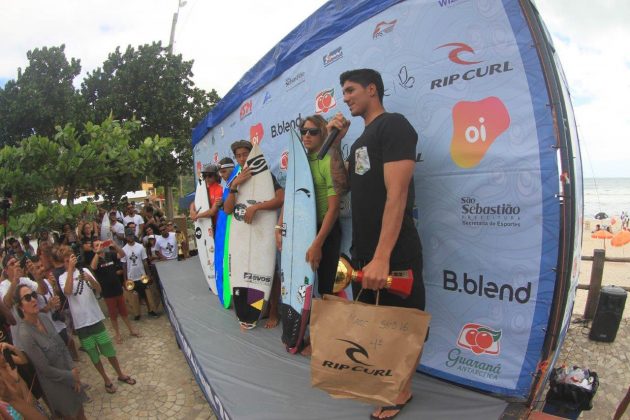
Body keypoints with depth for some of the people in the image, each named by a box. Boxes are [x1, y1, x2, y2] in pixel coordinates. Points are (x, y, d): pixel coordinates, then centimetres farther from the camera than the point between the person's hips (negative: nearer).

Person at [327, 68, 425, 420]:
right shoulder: (362, 139, 15)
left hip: (394, 253, -9)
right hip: (362, 250, 9)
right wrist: (336, 143, 8)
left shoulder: (394, 125, -13)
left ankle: (403, 390, 26)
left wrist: (382, 258, -29)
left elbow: (397, 194, -23)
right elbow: (343, 181, 21)